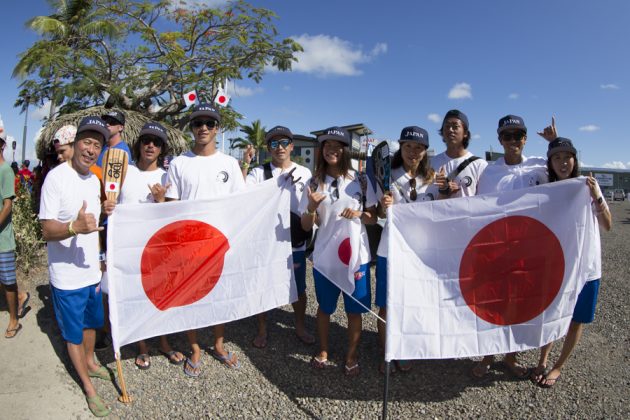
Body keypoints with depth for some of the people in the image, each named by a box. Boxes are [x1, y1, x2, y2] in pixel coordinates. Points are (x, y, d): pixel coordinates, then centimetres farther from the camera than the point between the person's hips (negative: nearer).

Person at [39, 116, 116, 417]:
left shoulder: (94, 180, 5)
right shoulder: (56, 177, -19)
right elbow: (46, 230, -21)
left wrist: (105, 212, -4)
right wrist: (74, 226, -41)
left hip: (92, 271, 7)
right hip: (67, 277, -7)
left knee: (92, 322, 24)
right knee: (74, 333, 11)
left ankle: (90, 363, 48)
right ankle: (89, 388, 28)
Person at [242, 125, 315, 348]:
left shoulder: (304, 173, 3)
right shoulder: (259, 172, -2)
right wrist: (245, 165, -23)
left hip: (295, 243, 2)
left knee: (298, 288, 15)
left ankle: (300, 327, 37)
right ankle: (262, 330, 31)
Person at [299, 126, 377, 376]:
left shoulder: (360, 181, -1)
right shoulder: (315, 183, 0)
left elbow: (374, 218, 4)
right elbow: (306, 226, 1)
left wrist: (359, 214, -17)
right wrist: (312, 207, -19)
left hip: (356, 255, 0)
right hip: (324, 255, 1)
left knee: (355, 309, 9)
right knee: (325, 307, 15)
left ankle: (351, 355, 31)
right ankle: (323, 350, 37)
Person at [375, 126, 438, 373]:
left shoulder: (431, 179, 5)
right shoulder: (390, 176, -3)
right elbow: (380, 214, -1)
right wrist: (384, 206, -24)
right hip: (390, 250, -2)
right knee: (386, 306, 4)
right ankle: (383, 352, 24)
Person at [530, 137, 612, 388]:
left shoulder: (588, 185, -3)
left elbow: (607, 226, -3)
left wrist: (596, 197, -15)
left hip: (586, 266, 0)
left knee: (577, 320, 10)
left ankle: (558, 367, 27)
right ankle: (543, 361, 28)